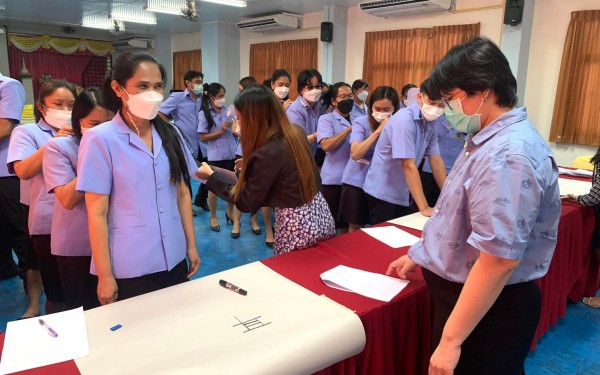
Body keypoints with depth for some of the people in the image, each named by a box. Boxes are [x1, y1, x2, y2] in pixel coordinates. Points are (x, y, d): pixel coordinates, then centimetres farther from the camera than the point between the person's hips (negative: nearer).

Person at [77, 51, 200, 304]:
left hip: (174, 259, 5)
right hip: (128, 267, -4)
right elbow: (97, 214, -10)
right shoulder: (100, 139, -11)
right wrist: (105, 275, -9)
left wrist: (191, 245, 7)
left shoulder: (171, 134, 2)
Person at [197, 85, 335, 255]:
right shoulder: (296, 132, -1)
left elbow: (246, 203, -13)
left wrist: (210, 177, -5)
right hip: (321, 215, 8)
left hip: (297, 229, -7)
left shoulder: (267, 154, -23)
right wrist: (252, 163, 22)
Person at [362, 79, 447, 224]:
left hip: (404, 195, 7)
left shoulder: (430, 122, 1)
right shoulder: (404, 120, -22)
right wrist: (424, 207, -26)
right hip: (383, 193, -7)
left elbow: (436, 160, 3)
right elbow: (409, 166, -25)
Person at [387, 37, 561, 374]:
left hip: (488, 310, -9)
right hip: (463, 294, 9)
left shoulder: (507, 155, -27)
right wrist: (419, 255, 18)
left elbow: (499, 259, -29)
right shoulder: (490, 141, 6)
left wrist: (451, 339, -24)